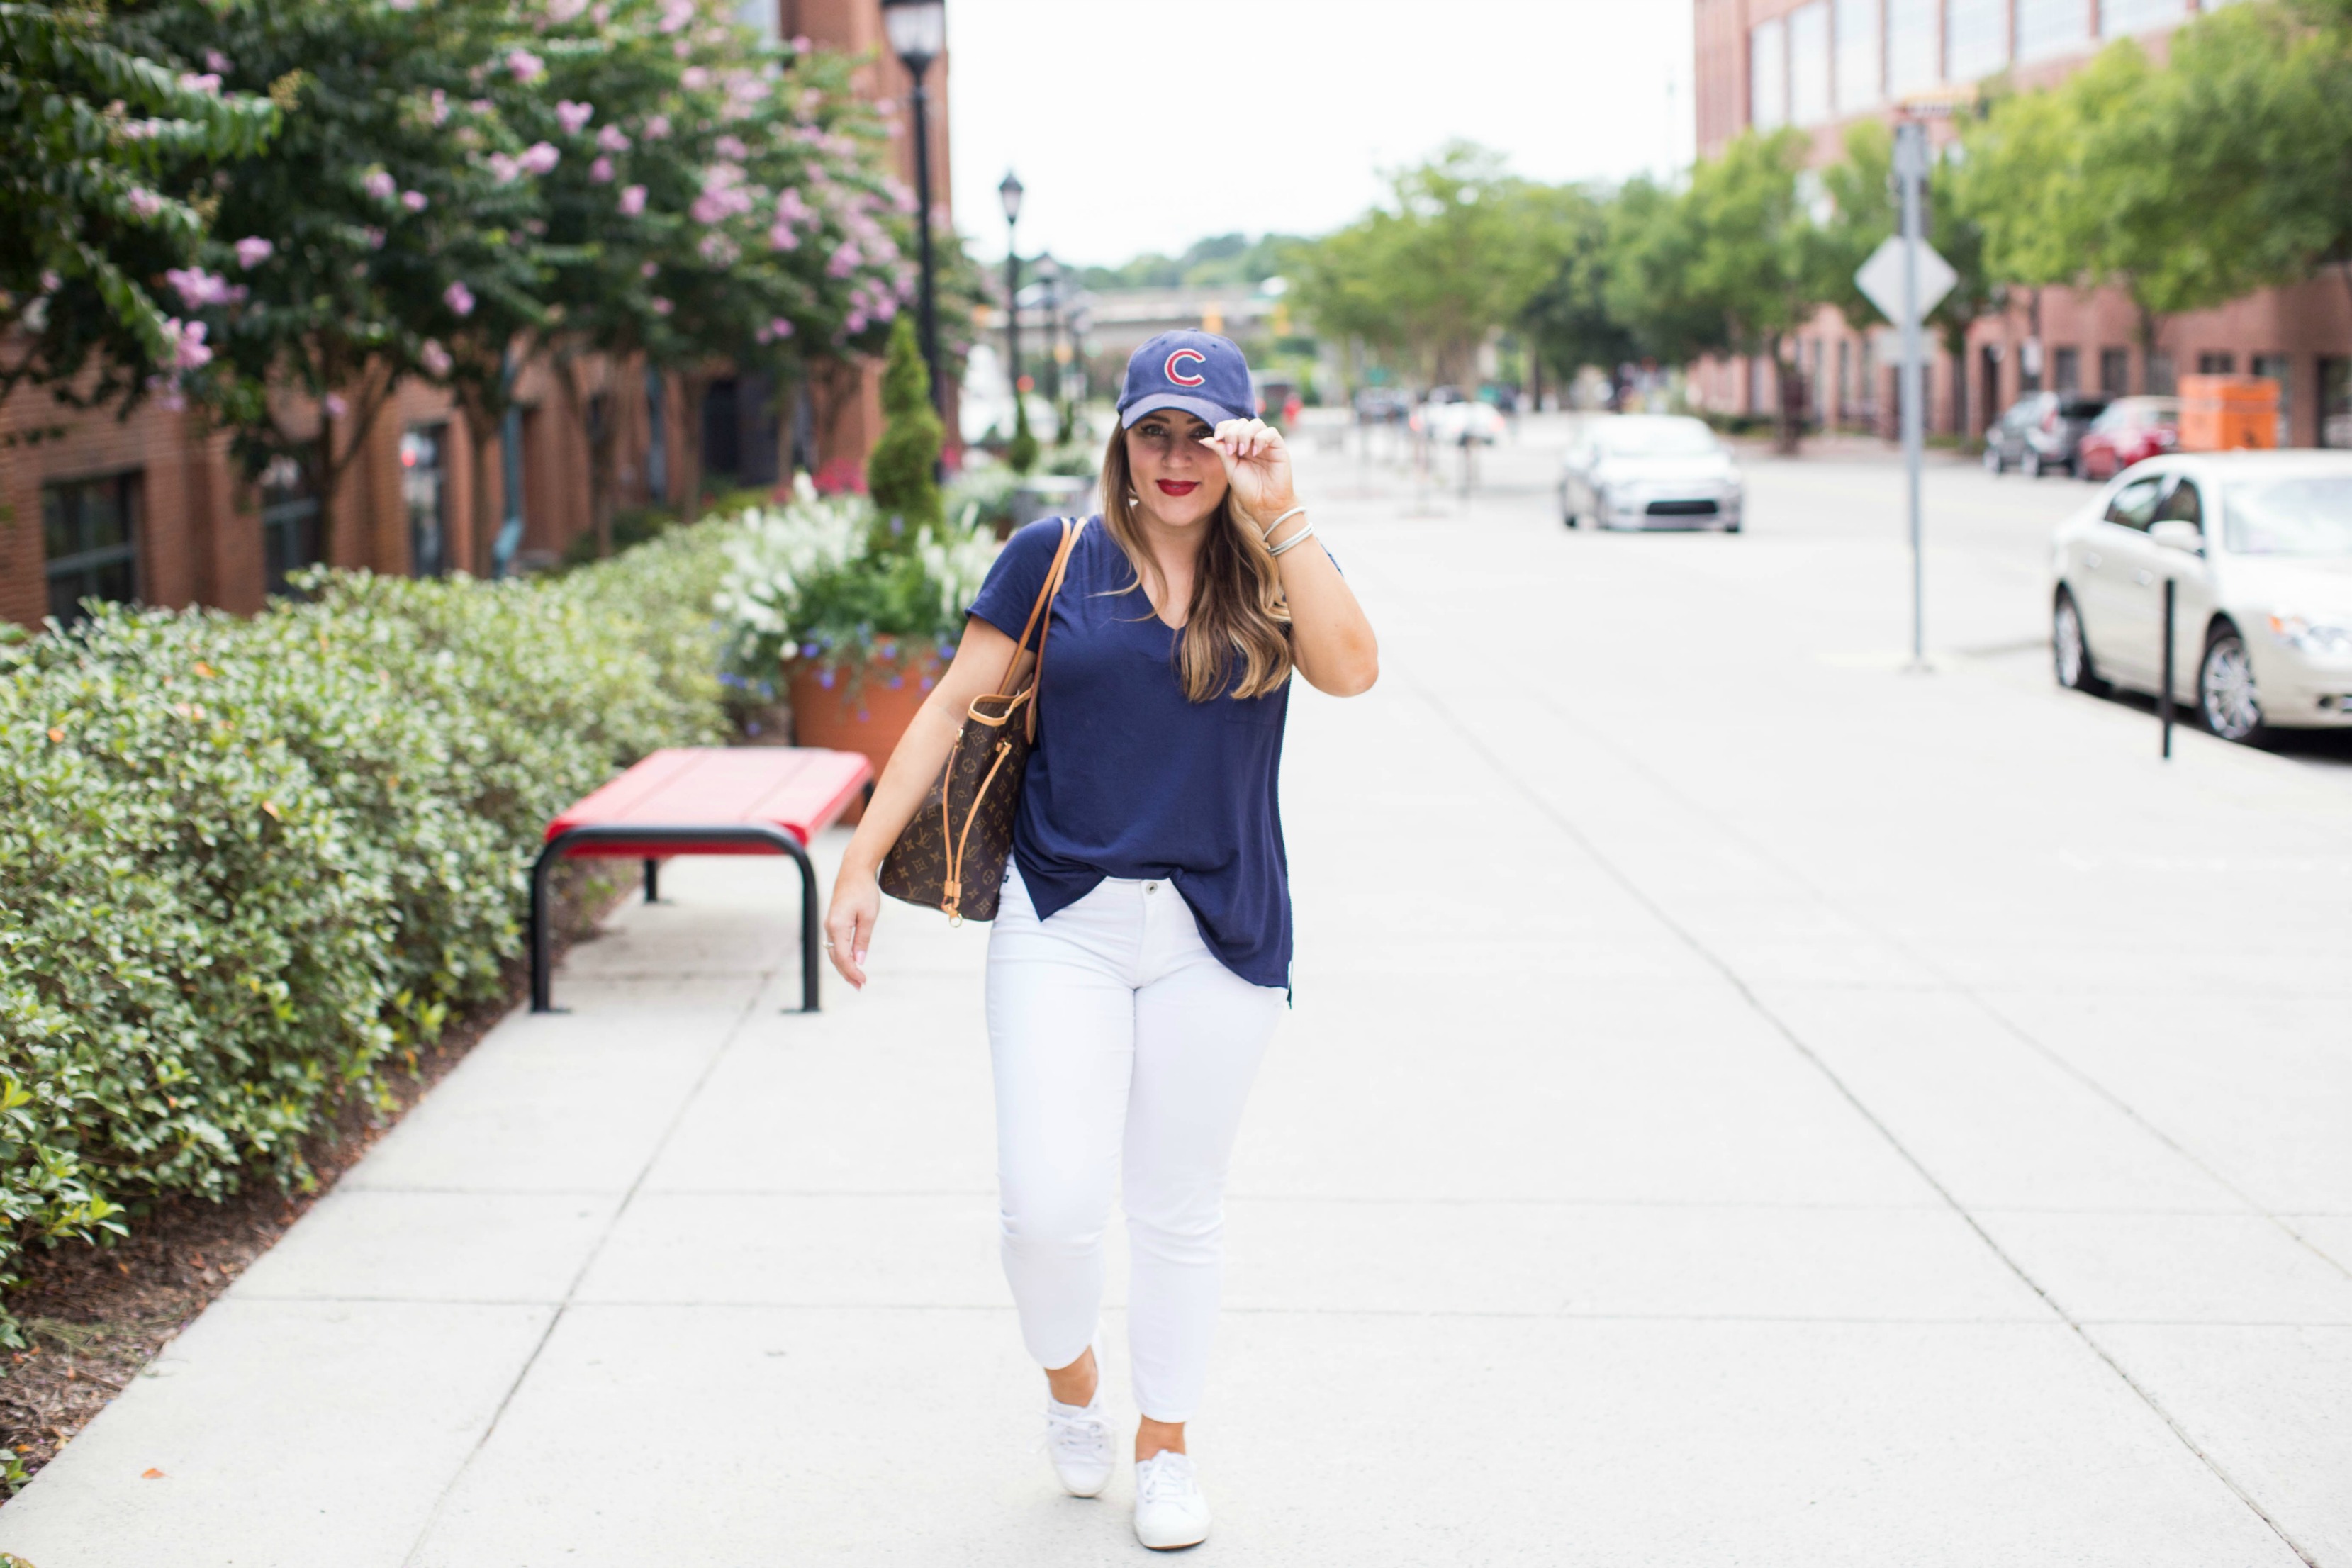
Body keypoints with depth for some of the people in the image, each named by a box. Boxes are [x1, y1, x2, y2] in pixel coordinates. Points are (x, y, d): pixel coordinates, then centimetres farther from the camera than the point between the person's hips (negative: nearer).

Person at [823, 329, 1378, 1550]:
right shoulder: (1054, 560, 2)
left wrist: (1280, 513, -14)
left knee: (1178, 1209, 11)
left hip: (1218, 936, 1)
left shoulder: (1274, 575, 4)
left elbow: (1350, 669, -16)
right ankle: (1069, 1381, 23)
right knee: (1049, 1204, -10)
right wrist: (861, 865, -4)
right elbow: (952, 709, 2)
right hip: (1061, 923, -1)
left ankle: (1165, 1446, 31)